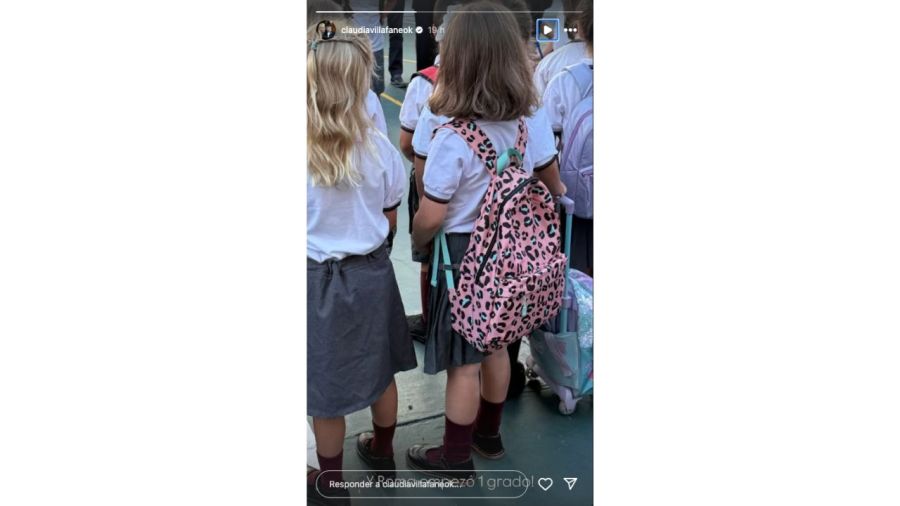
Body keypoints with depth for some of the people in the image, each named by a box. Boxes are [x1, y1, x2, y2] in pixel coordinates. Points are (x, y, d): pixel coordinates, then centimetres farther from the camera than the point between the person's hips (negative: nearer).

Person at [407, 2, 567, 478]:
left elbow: (431, 215, -22)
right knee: (495, 347, 22)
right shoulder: (526, 123, -4)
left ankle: (455, 457, 26)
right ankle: (489, 433, 42)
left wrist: (416, 244, -1)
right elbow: (552, 182, 10)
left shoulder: (452, 138, -24)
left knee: (463, 363, 7)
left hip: (463, 253, -7)